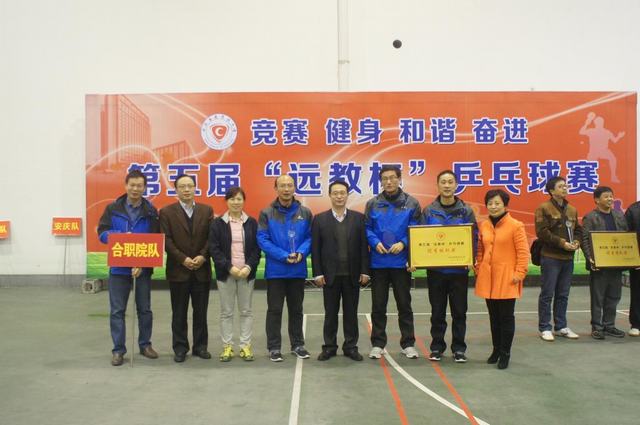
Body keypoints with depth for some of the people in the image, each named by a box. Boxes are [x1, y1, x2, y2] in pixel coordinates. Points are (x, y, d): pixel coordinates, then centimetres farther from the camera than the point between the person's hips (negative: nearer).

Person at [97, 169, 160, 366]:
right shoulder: (113, 208, 0)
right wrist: (121, 236, -19)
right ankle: (118, 350, 15)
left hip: (144, 267, 0)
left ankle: (145, 344, 27)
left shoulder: (151, 211, -2)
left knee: (144, 309, 11)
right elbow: (102, 233, 0)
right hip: (119, 267, 0)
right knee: (117, 310, 4)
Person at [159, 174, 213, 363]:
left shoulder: (207, 210, 6)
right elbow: (166, 240, -5)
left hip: (202, 269, 2)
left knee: (201, 311, 8)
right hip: (178, 270, -2)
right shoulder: (166, 212, 1)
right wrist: (183, 259, -13)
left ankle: (200, 346, 18)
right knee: (179, 313, 6)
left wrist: (202, 256, -11)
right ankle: (180, 348, 16)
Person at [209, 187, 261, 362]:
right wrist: (229, 267, -14)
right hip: (226, 273, -1)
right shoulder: (218, 223, 1)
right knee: (226, 311, 5)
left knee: (246, 310, 6)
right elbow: (214, 248, -4)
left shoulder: (251, 222, 5)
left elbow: (257, 248, 3)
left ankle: (245, 345, 14)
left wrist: (249, 267, -12)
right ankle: (227, 346, 14)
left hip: (247, 272, 1)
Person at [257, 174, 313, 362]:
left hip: (298, 269, 2)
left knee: (296, 309, 14)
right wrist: (284, 256, -17)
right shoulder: (266, 213, -5)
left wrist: (301, 253, -16)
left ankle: (298, 344, 26)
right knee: (274, 310, 5)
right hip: (275, 270, -2)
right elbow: (262, 239, -10)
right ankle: (274, 347, 16)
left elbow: (310, 237, 3)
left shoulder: (305, 212, 2)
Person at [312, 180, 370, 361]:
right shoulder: (320, 219, 2)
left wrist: (364, 271, -3)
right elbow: (315, 248, 0)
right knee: (330, 313, 7)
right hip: (330, 275, -1)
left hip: (352, 275, 1)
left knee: (351, 312, 8)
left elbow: (363, 246, 2)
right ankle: (329, 347, 18)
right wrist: (317, 273, -6)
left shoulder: (358, 218, 4)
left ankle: (350, 347, 19)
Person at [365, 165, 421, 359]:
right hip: (378, 262, 1)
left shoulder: (411, 203, 0)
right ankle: (377, 344, 18)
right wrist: (375, 242, -14)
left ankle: (408, 344, 20)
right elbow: (367, 228, 4)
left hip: (401, 261, -1)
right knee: (378, 306, 8)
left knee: (404, 304, 8)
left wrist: (403, 243, -16)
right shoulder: (372, 204, 4)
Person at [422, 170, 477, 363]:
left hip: (459, 269, 0)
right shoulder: (429, 211, 2)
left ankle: (459, 348, 20)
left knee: (459, 311, 8)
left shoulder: (466, 211, 2)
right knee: (437, 311, 10)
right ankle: (437, 346, 22)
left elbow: (474, 237, 1)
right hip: (435, 269, 0)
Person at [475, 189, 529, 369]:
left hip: (507, 279, -5)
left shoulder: (516, 226, -8)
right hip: (487, 278, 5)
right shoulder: (483, 226, 7)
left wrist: (519, 274, -13)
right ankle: (496, 349, 27)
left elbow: (523, 252, -9)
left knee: (506, 317, 2)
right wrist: (478, 269, 9)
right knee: (494, 316, 14)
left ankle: (505, 353, 14)